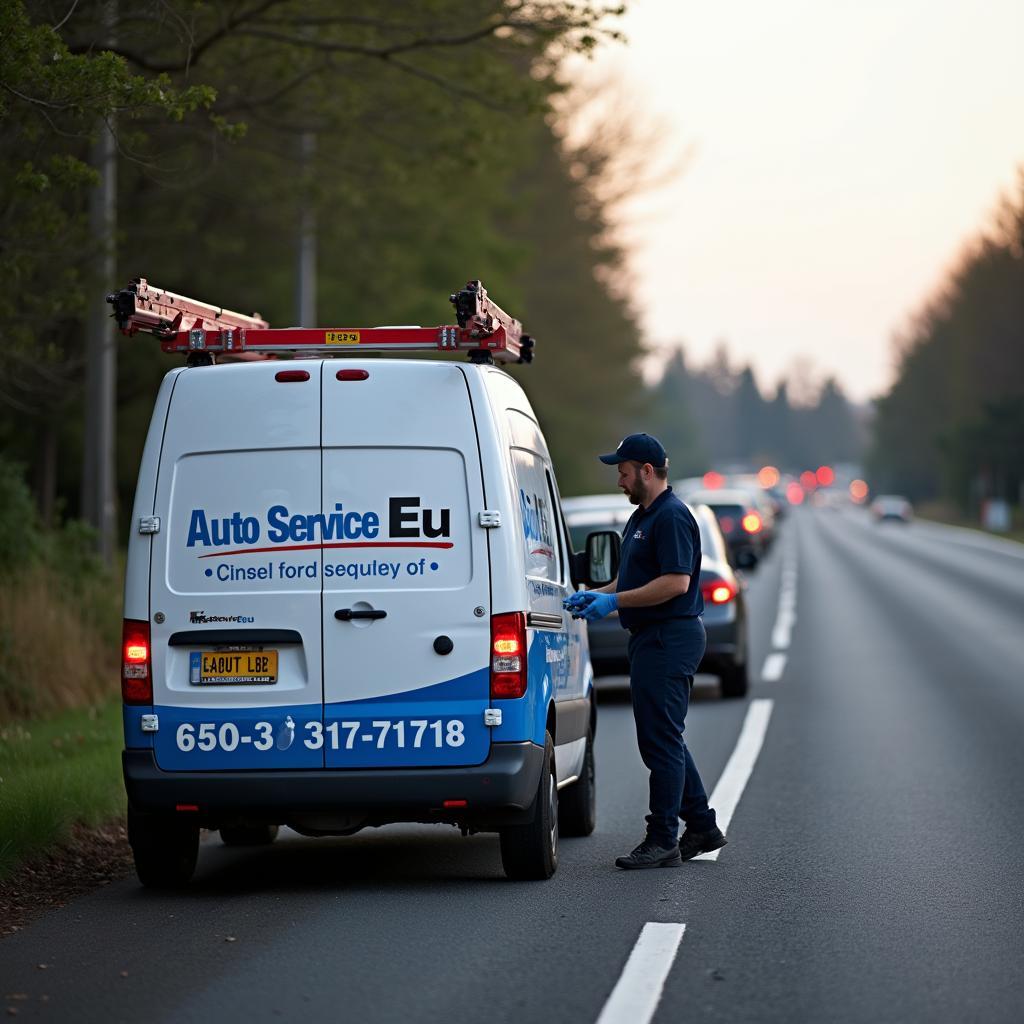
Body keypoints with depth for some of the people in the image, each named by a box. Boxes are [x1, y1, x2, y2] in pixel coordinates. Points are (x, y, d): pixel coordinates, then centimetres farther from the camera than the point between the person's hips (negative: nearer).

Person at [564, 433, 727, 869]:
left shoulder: (672, 517, -15)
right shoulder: (642, 517, 18)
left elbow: (676, 582, -23)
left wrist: (615, 601, -22)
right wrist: (594, 595, 10)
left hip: (669, 639, -11)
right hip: (651, 638, 11)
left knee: (661, 741, -8)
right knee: (663, 740, 15)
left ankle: (662, 841, -5)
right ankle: (702, 827, 22)